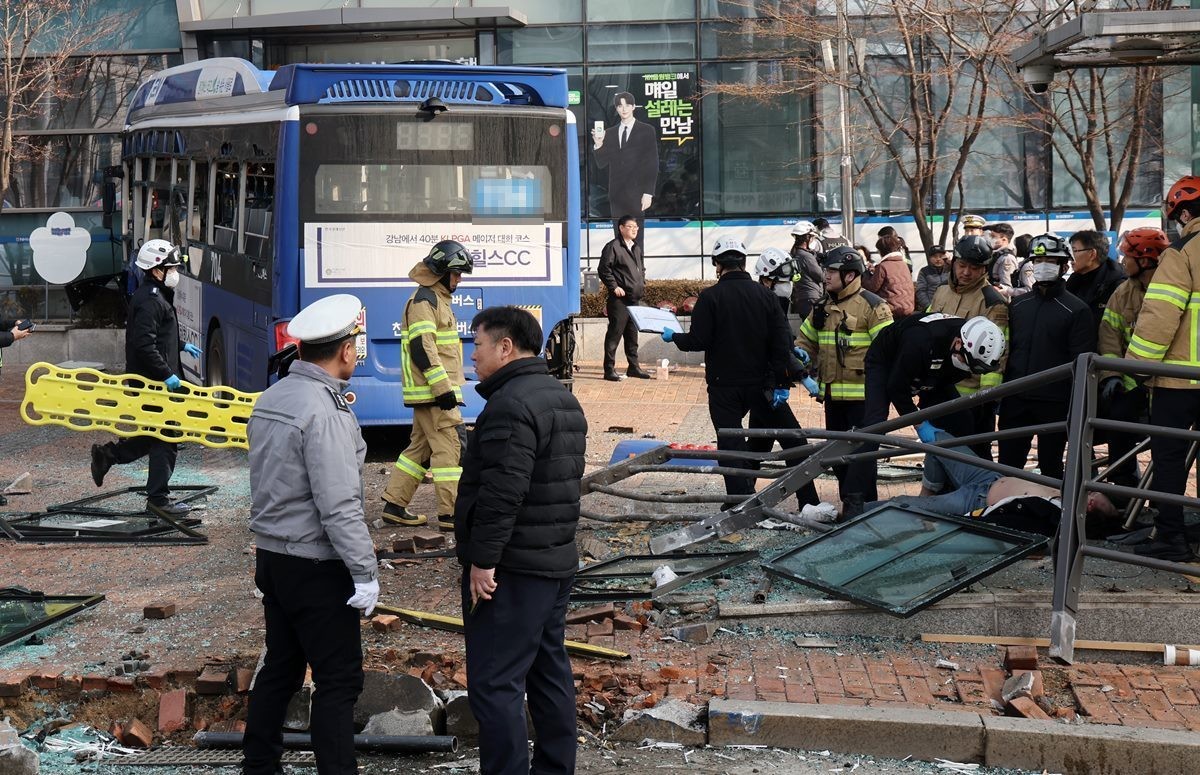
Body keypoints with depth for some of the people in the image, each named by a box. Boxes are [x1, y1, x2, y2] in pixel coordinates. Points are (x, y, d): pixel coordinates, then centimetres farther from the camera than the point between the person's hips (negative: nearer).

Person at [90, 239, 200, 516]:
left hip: (154, 381, 10)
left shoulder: (156, 296, 15)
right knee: (166, 439, -3)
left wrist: (180, 346, 29)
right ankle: (158, 498, 5)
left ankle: (107, 454, 23)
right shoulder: (150, 301, -19)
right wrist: (166, 374, -25)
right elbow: (144, 345, -27)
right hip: (153, 382, -10)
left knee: (156, 435, 17)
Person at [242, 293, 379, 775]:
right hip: (316, 567, -9)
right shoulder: (324, 412, -20)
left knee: (280, 669, 16)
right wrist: (365, 572, -19)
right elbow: (338, 505, -23)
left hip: (271, 555, 9)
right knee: (338, 680, -3)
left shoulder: (270, 399, 8)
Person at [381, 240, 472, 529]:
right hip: (433, 392, -11)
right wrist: (443, 388, -23)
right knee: (450, 446, -10)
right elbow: (422, 347, -21)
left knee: (421, 447, 13)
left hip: (436, 392, 11)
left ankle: (394, 504, 18)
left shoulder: (437, 299, 21)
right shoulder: (424, 300, -12)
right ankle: (451, 514, -9)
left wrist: (448, 386, 27)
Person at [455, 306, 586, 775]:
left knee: (495, 683, -7)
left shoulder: (511, 404, -19)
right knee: (549, 671, 17)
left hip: (512, 569, -10)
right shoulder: (562, 398, 15)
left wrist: (483, 559, -21)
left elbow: (502, 491, -25)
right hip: (557, 561, 10)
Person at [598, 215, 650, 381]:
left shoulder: (637, 248, 19)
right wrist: (614, 287, -16)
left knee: (632, 333, 14)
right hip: (619, 299, -8)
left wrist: (642, 284, 18)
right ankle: (609, 369, -4)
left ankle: (634, 367, 21)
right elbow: (603, 269, -13)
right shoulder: (613, 247, -8)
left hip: (635, 299, 8)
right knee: (615, 332, -7)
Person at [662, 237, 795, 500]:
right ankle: (745, 494, 28)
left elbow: (698, 341, -13)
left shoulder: (710, 296, -12)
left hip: (723, 384, -4)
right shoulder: (764, 295, 1)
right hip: (757, 383, 4)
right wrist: (782, 383, 2)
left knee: (730, 442, 1)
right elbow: (782, 342, -1)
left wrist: (673, 337, 7)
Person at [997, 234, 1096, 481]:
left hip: (1055, 405, -4)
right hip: (1016, 400, 5)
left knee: (1051, 469, 6)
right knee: (1007, 466, 6)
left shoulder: (1076, 309, -5)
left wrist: (1076, 409, -13)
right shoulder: (1019, 304, 11)